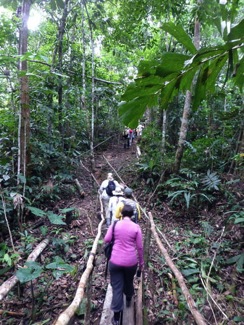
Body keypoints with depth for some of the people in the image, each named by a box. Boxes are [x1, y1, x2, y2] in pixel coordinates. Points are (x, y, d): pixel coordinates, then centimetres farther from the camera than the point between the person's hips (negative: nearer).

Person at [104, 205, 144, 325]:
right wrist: (141, 262, 8)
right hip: (131, 262, 1)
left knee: (117, 287, 9)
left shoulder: (115, 224, -5)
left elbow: (106, 240, 0)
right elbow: (140, 247, -4)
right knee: (129, 282, 26)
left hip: (115, 261, 0)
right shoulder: (136, 227, -8)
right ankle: (128, 300, 53)